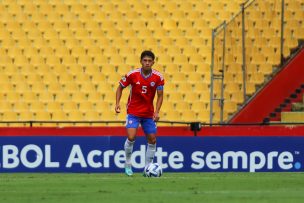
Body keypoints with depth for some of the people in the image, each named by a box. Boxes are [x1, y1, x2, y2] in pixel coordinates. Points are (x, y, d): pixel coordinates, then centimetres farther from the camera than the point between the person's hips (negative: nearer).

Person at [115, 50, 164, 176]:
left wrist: (157, 112, -16)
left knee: (152, 140, 3)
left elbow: (160, 95, -3)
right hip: (133, 112, -3)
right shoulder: (132, 75, -13)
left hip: (148, 114, 3)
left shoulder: (158, 77, -10)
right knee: (131, 137, -18)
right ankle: (128, 165, 3)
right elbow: (120, 87, 1)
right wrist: (117, 103, -12)